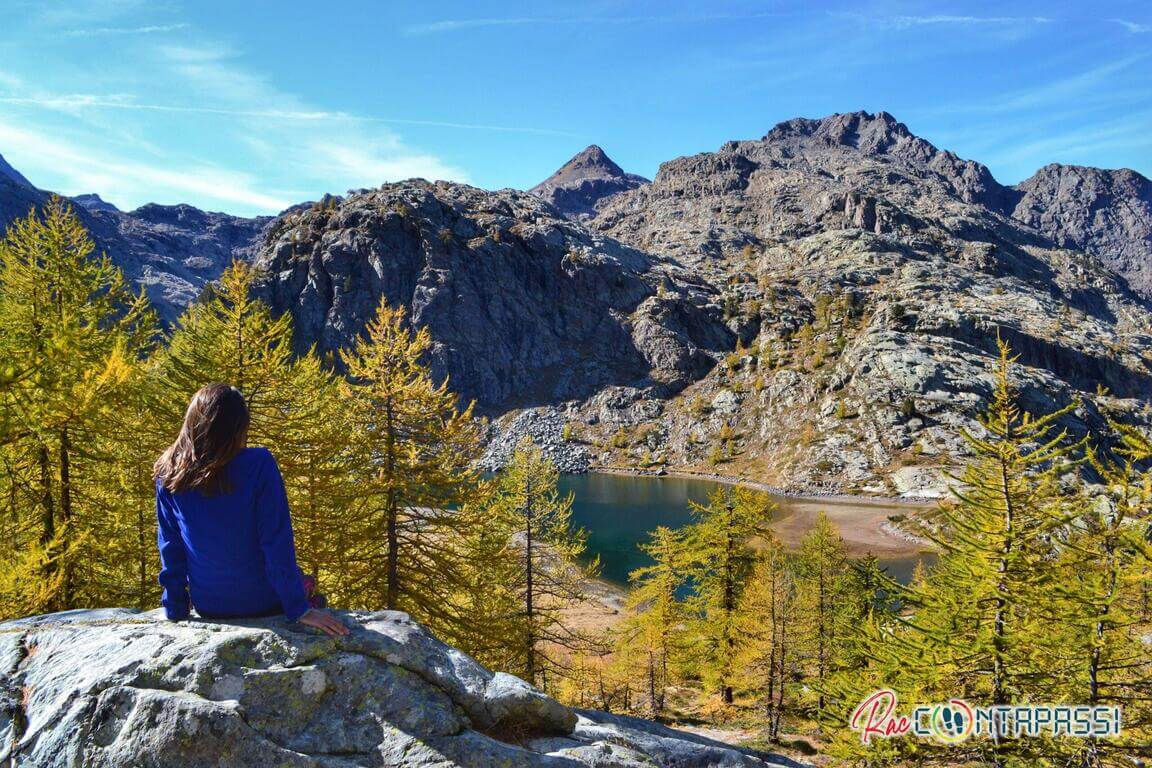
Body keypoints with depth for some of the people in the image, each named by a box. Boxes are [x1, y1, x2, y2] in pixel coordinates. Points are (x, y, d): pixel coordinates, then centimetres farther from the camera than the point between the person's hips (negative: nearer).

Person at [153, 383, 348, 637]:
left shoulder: (168, 474, -11)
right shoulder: (258, 465, -22)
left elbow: (169, 547, -3)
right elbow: (278, 545, -21)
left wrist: (176, 610, 8)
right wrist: (299, 608, -14)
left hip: (207, 608, 4)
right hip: (264, 605, -3)